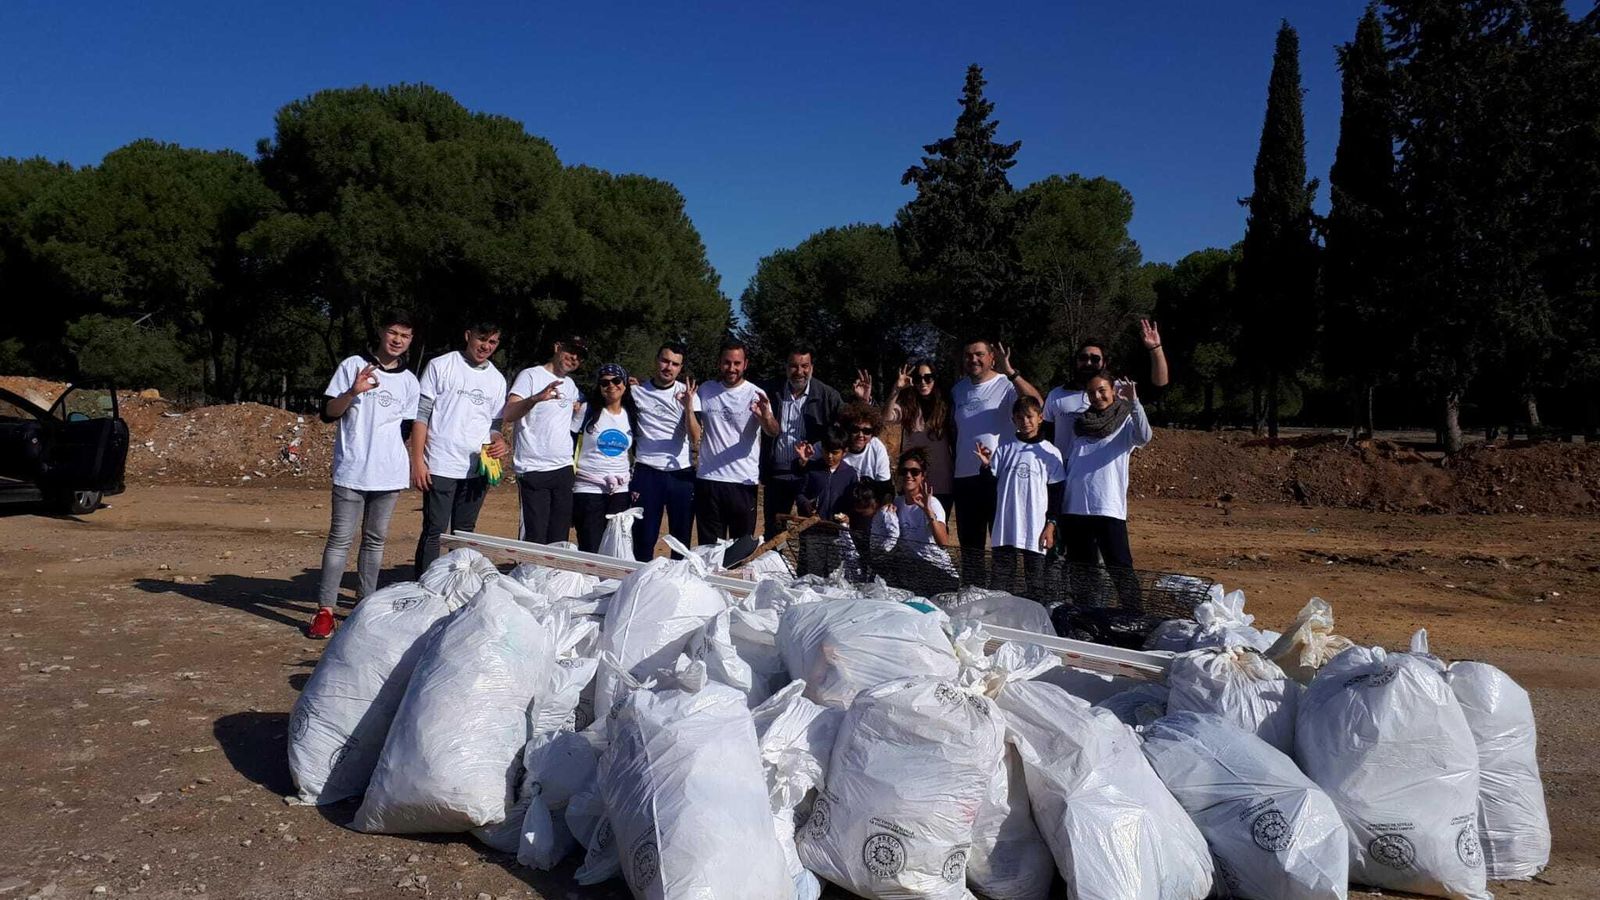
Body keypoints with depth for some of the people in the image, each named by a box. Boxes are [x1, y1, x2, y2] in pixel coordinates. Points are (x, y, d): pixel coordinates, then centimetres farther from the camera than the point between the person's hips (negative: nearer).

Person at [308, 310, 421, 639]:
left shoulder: (409, 380, 11)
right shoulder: (353, 366, 1)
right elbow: (328, 413, -3)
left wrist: (412, 465, 10)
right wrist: (353, 393, -19)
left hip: (390, 475, 4)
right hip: (351, 472, -3)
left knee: (375, 539, 10)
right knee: (340, 538, -4)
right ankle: (325, 610, -1)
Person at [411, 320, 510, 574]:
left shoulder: (497, 380, 13)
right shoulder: (441, 366, 0)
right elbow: (421, 415, -2)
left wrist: (500, 442, -7)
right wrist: (417, 461, -9)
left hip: (478, 470, 4)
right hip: (440, 467, -4)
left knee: (465, 534, 10)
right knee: (434, 532, -3)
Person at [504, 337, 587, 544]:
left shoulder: (570, 384, 16)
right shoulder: (530, 375, -4)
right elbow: (509, 414, -14)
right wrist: (537, 398, -34)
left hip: (564, 470, 6)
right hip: (534, 470, -6)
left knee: (559, 540, 7)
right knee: (535, 539, -8)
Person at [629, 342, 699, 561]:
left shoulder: (686, 393, 2)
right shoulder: (636, 391, 4)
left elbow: (695, 439, -7)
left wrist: (688, 407, -22)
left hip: (681, 474, 0)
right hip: (647, 473, 0)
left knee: (682, 541, 5)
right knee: (643, 539, 2)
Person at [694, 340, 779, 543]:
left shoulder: (755, 394, -5)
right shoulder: (705, 390, 4)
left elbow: (774, 432, -18)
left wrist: (766, 416, -41)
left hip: (744, 482, -2)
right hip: (708, 480, 2)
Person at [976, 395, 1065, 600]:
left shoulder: (1050, 452, 1)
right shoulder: (1004, 448, 6)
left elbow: (1056, 493, 3)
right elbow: (991, 484, 7)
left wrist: (1051, 525, -2)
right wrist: (986, 465, -11)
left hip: (1036, 529, -2)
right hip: (1006, 528, 2)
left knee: (1035, 584, 5)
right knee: (1001, 583, 6)